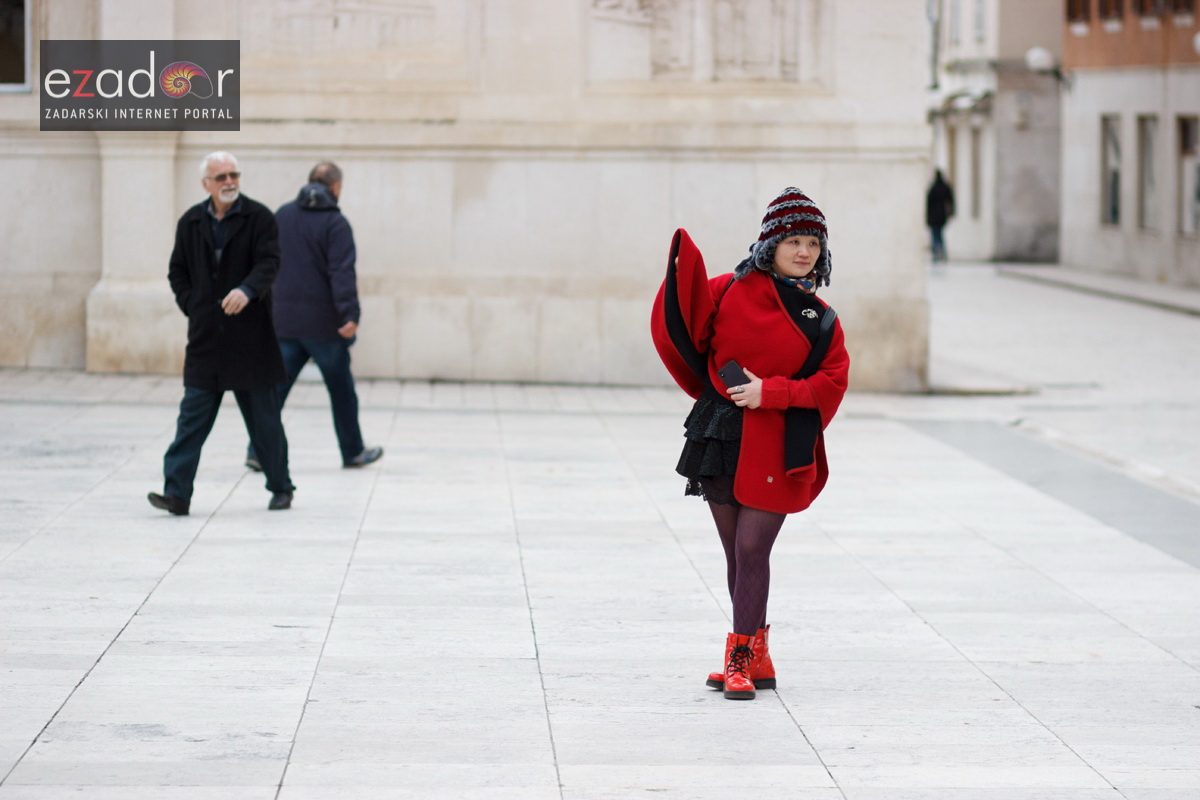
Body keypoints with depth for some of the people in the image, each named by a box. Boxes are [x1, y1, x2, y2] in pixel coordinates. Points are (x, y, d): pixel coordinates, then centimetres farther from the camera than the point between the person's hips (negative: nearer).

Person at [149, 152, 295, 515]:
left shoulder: (259, 218, -3)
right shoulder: (190, 222, 8)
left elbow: (268, 263, -14)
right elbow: (178, 271, 16)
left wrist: (247, 290, -33)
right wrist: (192, 306, 2)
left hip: (249, 337, -2)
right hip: (205, 337, 3)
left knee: (263, 418, 7)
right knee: (192, 417, -3)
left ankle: (281, 488, 21)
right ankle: (176, 493, -6)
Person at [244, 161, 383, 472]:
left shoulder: (282, 215, 8)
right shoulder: (335, 223, -10)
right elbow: (342, 273, -18)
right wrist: (350, 315, -22)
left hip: (285, 321, 4)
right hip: (324, 323, -4)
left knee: (276, 385, 4)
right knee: (341, 389, 10)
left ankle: (258, 449, -5)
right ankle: (353, 452, 20)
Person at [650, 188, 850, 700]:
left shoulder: (821, 320, 4)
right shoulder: (731, 291, 3)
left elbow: (832, 382, -1)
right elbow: (687, 330, 0)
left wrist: (771, 392, -13)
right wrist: (684, 270, -13)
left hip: (775, 448, -2)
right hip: (721, 437, 2)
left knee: (752, 550, -8)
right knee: (736, 554, 9)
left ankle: (740, 660, -3)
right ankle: (756, 658, 20)